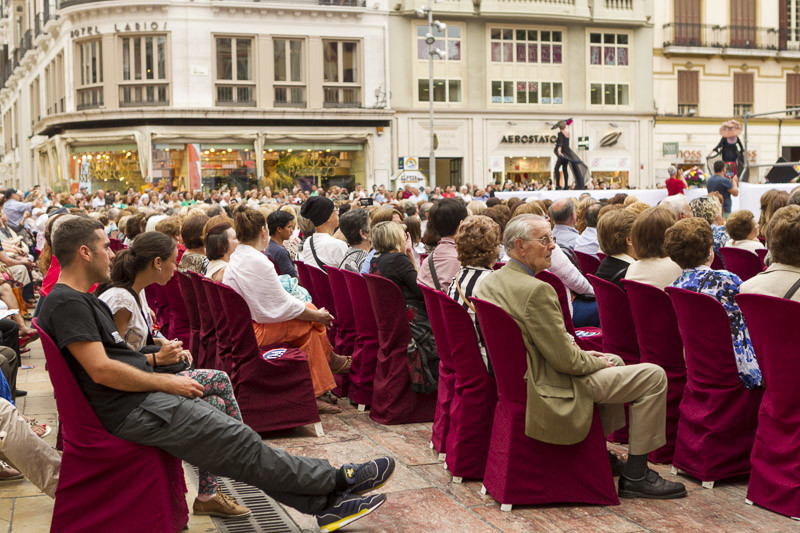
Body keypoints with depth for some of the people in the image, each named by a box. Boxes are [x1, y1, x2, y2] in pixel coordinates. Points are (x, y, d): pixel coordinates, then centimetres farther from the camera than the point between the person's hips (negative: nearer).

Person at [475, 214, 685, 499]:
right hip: (551, 390, -10)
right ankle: (635, 476, 3)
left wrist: (581, 354, 11)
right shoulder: (536, 290, -27)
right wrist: (596, 361, -3)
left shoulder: (490, 282, 3)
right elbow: (565, 360, -24)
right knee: (653, 377, -5)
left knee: (615, 362, 29)